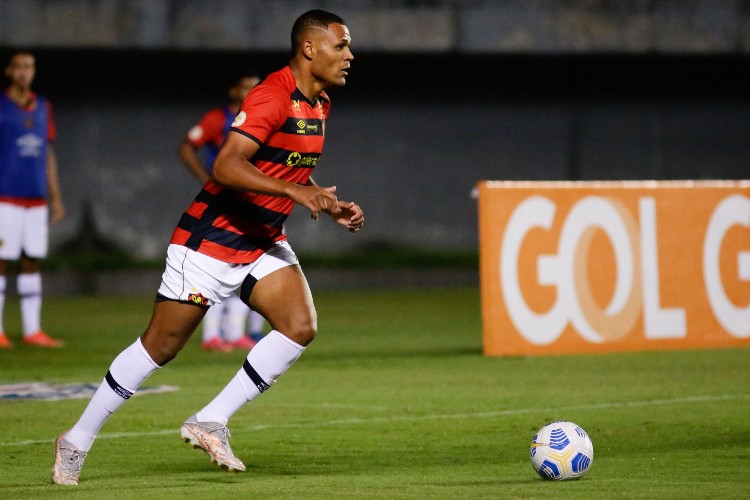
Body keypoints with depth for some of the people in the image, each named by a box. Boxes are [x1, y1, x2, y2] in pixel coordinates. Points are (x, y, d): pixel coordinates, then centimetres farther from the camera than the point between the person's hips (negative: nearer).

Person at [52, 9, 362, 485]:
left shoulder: (320, 104, 8)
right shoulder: (272, 96, -21)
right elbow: (227, 166, -32)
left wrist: (331, 207, 9)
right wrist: (297, 191, -38)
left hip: (264, 241, 8)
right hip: (211, 239, -8)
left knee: (301, 326, -13)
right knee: (161, 347, 0)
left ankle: (210, 422, -5)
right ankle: (77, 440, 16)